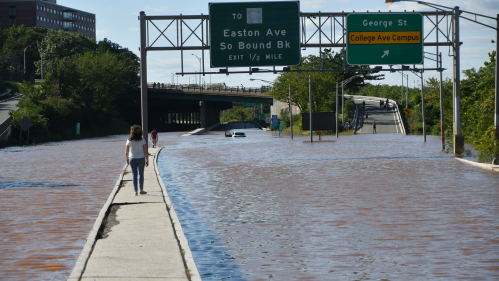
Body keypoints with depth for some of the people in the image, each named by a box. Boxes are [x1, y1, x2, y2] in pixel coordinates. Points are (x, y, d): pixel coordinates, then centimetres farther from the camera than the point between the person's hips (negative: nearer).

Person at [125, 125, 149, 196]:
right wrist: (147, 160, 0)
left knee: (134, 174, 4)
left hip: (132, 159, 0)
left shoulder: (129, 140, -6)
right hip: (141, 158, 0)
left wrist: (127, 159, 18)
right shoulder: (142, 140, -8)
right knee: (141, 174, 13)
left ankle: (135, 191, 0)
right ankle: (141, 190, 21)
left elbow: (126, 152, 1)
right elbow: (145, 151, -8)